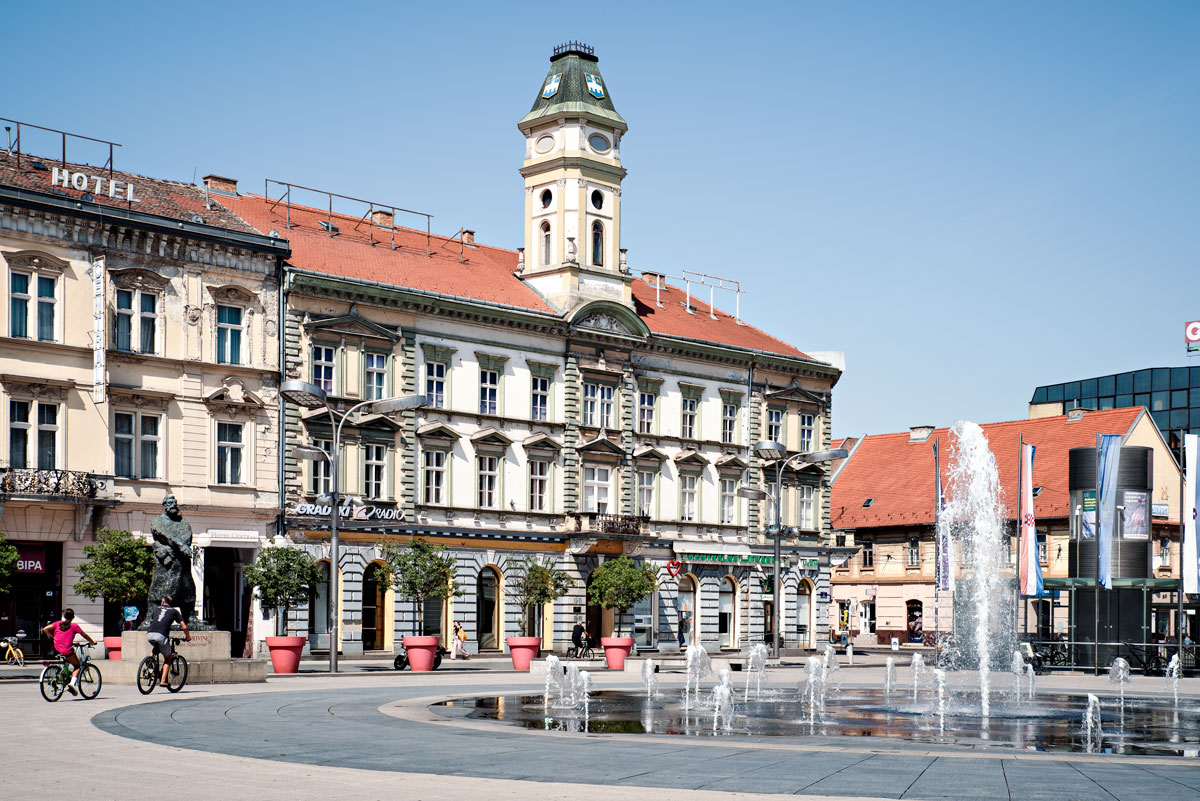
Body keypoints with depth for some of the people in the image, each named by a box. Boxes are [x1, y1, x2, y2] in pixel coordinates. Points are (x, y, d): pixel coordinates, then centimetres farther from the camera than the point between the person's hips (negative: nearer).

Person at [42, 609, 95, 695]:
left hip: (56, 650, 4)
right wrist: (92, 642, 24)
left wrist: (52, 637, 20)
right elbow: (85, 635, 9)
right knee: (77, 666, 11)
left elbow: (45, 629, 5)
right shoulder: (74, 626, 4)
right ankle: (73, 683, -11)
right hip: (67, 651, -4)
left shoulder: (58, 624, 12)